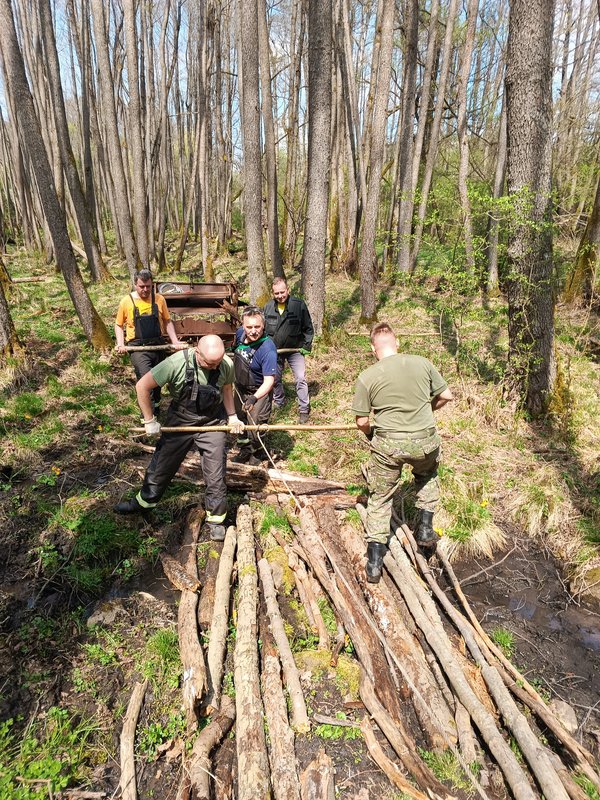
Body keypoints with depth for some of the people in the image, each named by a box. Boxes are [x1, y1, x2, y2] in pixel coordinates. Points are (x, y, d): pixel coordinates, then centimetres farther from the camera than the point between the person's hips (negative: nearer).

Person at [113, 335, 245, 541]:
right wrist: (149, 421, -13)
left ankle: (215, 519, 22)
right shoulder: (177, 363, -28)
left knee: (216, 474, 2)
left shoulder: (227, 365, -17)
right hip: (180, 421, -1)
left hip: (212, 423, 1)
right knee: (162, 465, 14)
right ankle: (144, 501, 41)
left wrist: (232, 416, 0)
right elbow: (142, 386, -19)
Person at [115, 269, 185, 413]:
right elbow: (119, 325, 8)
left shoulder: (159, 299, 3)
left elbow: (167, 322, 11)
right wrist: (120, 344, -7)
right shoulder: (126, 301, -2)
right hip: (137, 347, -3)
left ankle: (155, 405, 41)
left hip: (158, 345, 3)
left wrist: (175, 341, 0)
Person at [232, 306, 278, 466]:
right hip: (240, 387, 7)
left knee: (255, 424, -4)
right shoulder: (240, 333, -14)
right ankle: (245, 450, 44)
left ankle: (256, 453, 27)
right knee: (240, 420, 21)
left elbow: (269, 381, -37)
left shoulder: (267, 349, -34)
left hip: (259, 392, -7)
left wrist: (254, 398, -49)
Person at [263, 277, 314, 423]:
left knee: (301, 379, -9)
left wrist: (306, 346, -9)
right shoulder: (268, 307, -2)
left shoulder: (299, 305, -11)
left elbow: (308, 328, -4)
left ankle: (304, 410, 0)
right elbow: (263, 329, 9)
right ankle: (279, 403, 37)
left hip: (295, 350, -3)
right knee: (275, 379, 15)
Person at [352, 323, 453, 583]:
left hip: (388, 445, -2)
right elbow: (446, 395, 8)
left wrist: (371, 434, 18)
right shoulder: (421, 363, -2)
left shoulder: (367, 377, -7)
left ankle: (374, 563, 17)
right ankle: (425, 528, 34)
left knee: (379, 498, 15)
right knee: (427, 475, 35)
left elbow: (362, 421, -4)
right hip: (425, 441, 2)